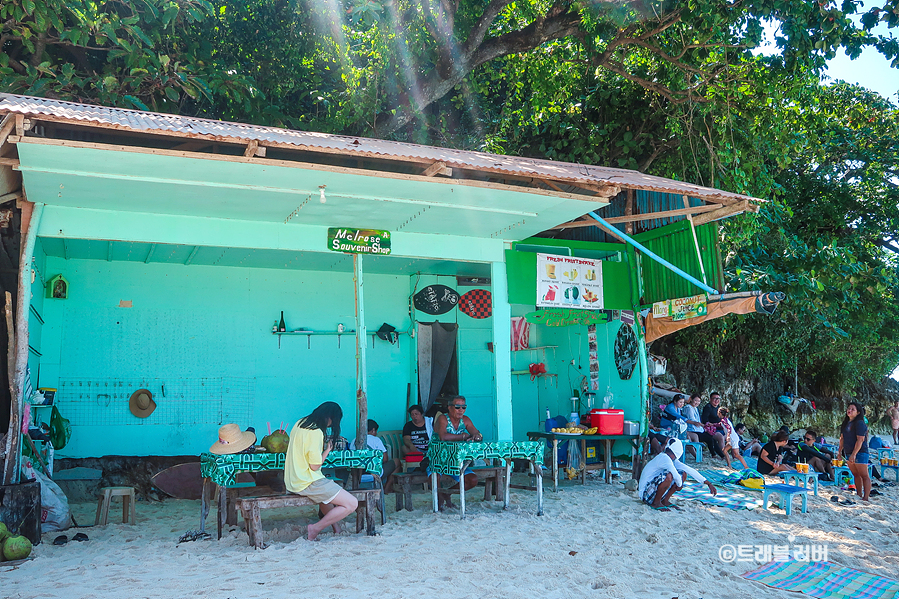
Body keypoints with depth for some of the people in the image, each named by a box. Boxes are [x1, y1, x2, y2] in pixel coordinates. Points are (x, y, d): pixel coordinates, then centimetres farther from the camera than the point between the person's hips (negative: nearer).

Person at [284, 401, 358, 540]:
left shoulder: (299, 423, 8)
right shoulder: (316, 432, -19)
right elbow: (315, 466, -18)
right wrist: (327, 451, -3)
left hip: (293, 481, 10)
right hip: (308, 483, -10)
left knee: (329, 492, 36)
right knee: (351, 504, -8)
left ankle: (335, 526, 31)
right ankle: (315, 528, -3)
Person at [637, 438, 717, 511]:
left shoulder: (671, 460, 6)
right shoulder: (664, 458, -22)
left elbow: (689, 470, 6)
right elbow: (676, 477, -32)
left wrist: (708, 483, 5)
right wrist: (680, 484, -8)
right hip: (645, 494, -9)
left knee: (683, 473, 5)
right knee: (669, 476, -35)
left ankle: (665, 500, 7)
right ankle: (656, 502, -13)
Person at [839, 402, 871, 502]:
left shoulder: (859, 423, -13)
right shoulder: (846, 423, 13)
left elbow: (860, 440, -19)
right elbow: (842, 438, 21)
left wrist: (854, 454, -23)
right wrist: (840, 451, 16)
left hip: (860, 453, -8)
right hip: (849, 453, 8)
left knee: (864, 476, -5)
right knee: (856, 475, 14)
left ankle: (866, 497, -6)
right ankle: (859, 494, 22)